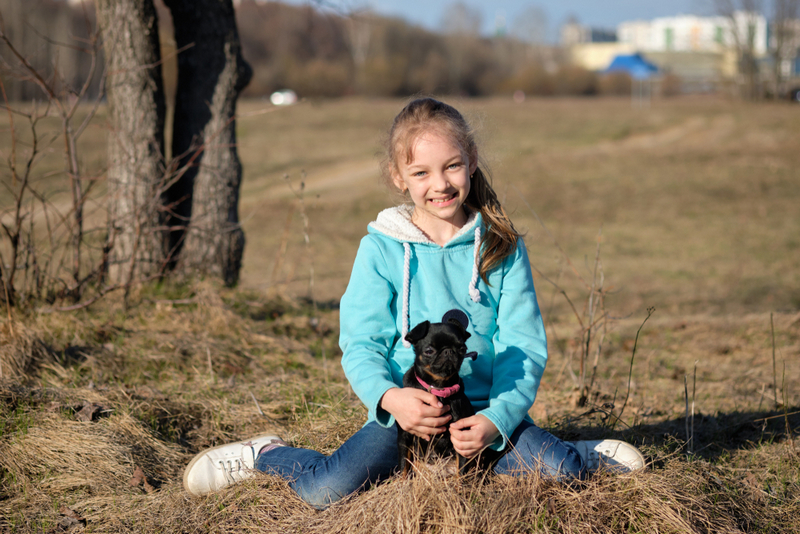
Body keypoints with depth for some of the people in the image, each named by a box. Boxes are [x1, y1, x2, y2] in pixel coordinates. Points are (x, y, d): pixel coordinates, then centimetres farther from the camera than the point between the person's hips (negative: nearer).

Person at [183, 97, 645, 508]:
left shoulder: (502, 248, 2)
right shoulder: (381, 249, -1)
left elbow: (524, 348, -1)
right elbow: (361, 343, -4)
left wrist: (497, 419, -19)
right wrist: (389, 397, -26)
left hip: (486, 408, 1)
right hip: (406, 410, -1)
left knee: (556, 470, -24)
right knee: (326, 490, -23)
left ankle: (590, 455, 12)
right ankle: (267, 454, 10)